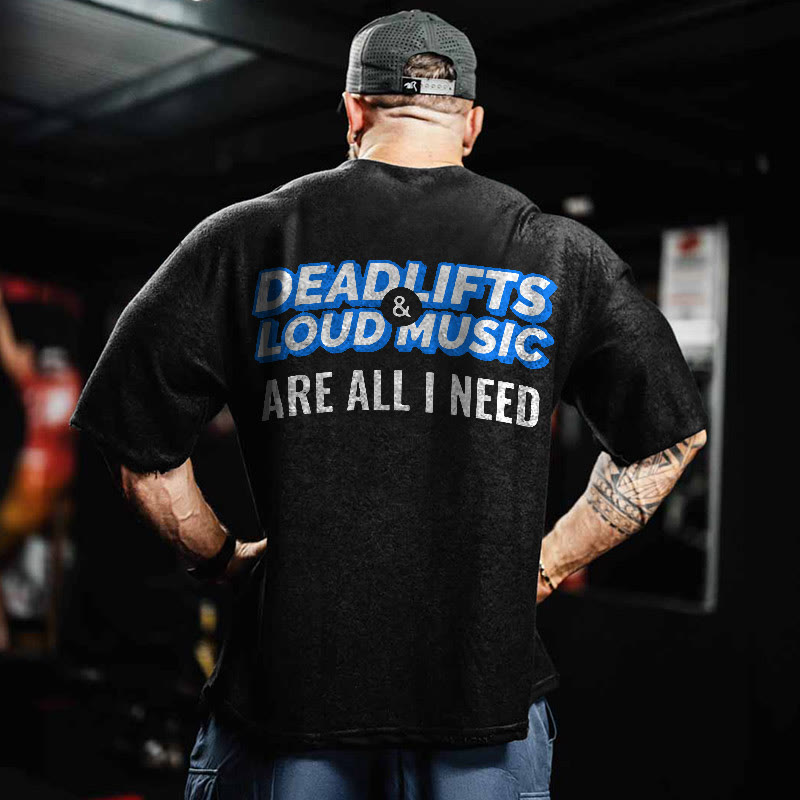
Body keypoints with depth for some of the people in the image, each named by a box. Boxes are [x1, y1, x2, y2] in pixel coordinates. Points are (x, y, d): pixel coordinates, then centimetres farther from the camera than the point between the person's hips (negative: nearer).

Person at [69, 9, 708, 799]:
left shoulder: (242, 240, 1)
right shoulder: (563, 254, 5)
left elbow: (137, 447, 1)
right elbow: (669, 437, 9)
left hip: (292, 664, 0)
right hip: (487, 669, 1)